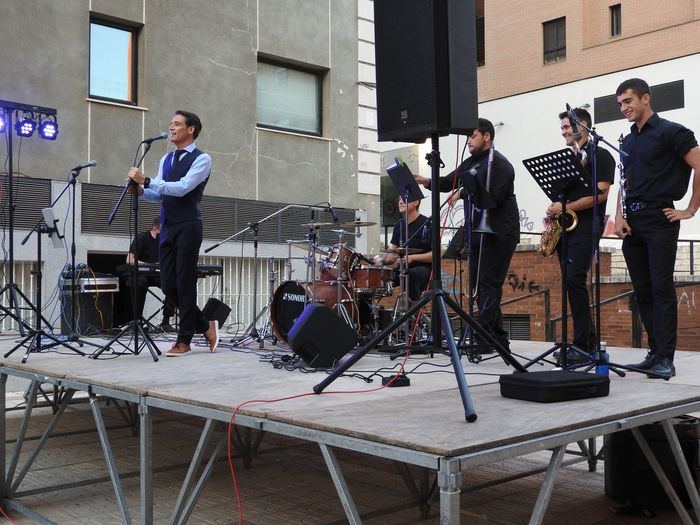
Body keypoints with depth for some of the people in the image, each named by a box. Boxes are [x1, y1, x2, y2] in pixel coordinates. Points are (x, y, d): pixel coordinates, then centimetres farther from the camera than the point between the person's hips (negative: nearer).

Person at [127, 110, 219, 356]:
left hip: (188, 227, -7)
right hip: (167, 227, 7)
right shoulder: (166, 159, 18)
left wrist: (146, 180, -22)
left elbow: (182, 188, -19)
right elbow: (158, 194, 14)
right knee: (168, 284, 5)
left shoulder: (201, 159, -5)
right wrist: (140, 190, -7)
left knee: (184, 284, -4)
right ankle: (205, 326, 21)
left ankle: (184, 341, 7)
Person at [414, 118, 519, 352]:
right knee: (478, 285, 8)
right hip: (478, 234, 9)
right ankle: (498, 341, 15)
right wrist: (426, 181, -5)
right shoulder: (471, 163, 18)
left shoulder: (499, 164, -9)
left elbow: (492, 198, -20)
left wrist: (465, 192, -16)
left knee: (488, 286, -11)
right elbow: (448, 182, 11)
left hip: (498, 234, -9)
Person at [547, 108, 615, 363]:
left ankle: (582, 346, -14)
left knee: (574, 281, -18)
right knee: (572, 283, 6)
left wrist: (567, 207, -16)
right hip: (564, 226, 8)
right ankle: (587, 343, 12)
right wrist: (554, 210, 5)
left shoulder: (600, 155, -2)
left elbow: (600, 194, -13)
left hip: (585, 226, -8)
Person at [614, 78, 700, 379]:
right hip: (632, 223, 7)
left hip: (659, 219, -7)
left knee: (661, 288, -8)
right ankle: (655, 353, 15)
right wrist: (619, 217, 6)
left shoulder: (670, 132, -4)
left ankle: (665, 359, -4)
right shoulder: (628, 141, 18)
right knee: (642, 291, 7)